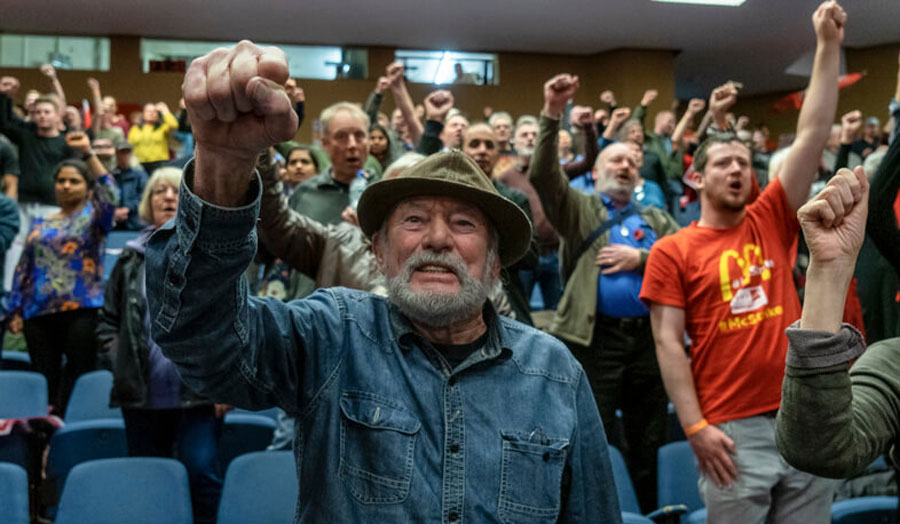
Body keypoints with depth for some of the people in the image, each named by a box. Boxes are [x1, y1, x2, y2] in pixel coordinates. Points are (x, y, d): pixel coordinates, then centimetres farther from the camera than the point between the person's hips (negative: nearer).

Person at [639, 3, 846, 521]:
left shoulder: (771, 221, 10)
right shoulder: (672, 251, 1)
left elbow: (813, 135, 6)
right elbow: (668, 343, -4)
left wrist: (829, 45, 3)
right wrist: (696, 428, -12)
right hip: (732, 430, -3)